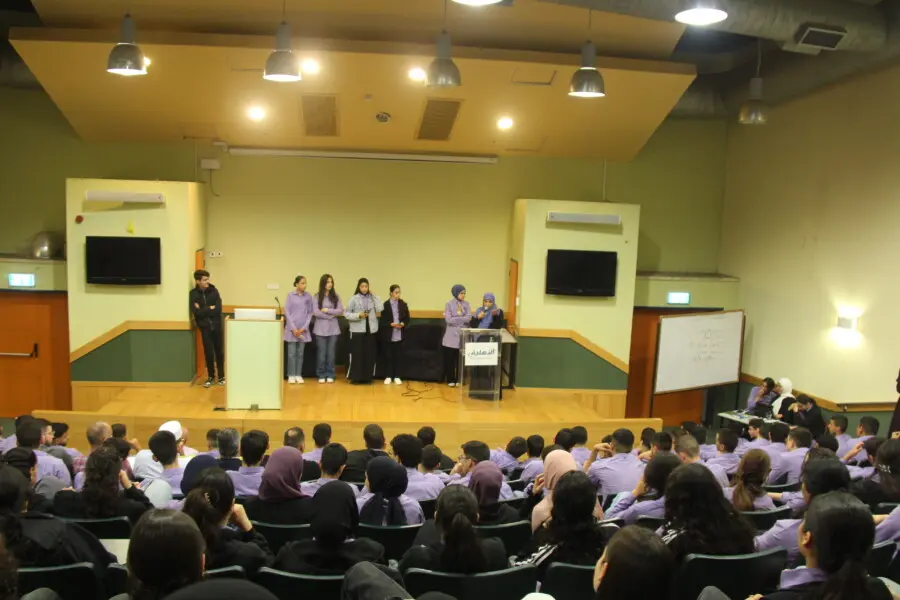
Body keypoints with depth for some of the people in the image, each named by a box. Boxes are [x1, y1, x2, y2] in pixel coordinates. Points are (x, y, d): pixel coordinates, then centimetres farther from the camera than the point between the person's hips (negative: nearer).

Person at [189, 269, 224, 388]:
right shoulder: (193, 294, -3)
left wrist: (203, 310, -12)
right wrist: (210, 309, -9)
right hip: (205, 327, -1)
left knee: (219, 352, 7)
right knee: (208, 353, 3)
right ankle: (211, 377, 18)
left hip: (217, 326, 1)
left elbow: (218, 309, -10)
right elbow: (196, 312, -12)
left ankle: (221, 376, 20)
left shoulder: (214, 291, -1)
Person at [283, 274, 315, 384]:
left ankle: (298, 375, 13)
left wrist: (304, 328, -5)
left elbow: (310, 313, 4)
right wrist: (293, 328, -9)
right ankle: (291, 375, 7)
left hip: (303, 329, 1)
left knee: (300, 353, 6)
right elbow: (287, 312, -2)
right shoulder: (290, 295, -1)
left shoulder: (308, 296, 3)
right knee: (291, 353, 0)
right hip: (292, 328, -1)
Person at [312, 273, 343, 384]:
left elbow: (340, 311, -3)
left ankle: (330, 375, 13)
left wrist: (327, 310, -9)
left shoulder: (336, 296, 5)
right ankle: (321, 375, 12)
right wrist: (330, 316, -10)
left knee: (331, 353, 5)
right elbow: (316, 312, -9)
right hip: (320, 329, -1)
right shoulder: (317, 296, 0)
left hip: (333, 329, 1)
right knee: (321, 353, 3)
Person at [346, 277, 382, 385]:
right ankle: (355, 377, 7)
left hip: (371, 330, 3)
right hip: (357, 330, -3)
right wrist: (358, 315, -15)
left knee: (370, 354, 5)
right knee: (356, 354, -2)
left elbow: (380, 310, -5)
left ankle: (367, 377, 15)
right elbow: (346, 313, -1)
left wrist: (375, 297, -7)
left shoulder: (373, 298, 6)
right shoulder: (354, 298, -1)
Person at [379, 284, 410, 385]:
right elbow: (382, 321, -3)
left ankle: (397, 376, 15)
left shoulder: (403, 305, 5)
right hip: (388, 335, -2)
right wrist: (391, 324, -18)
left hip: (399, 335, 2)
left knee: (398, 356, 5)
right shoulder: (386, 305, -3)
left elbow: (407, 319, 9)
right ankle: (388, 376, 15)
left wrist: (403, 324, -11)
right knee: (388, 356, 4)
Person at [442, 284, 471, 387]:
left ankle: (459, 379, 16)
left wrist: (455, 318, -11)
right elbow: (448, 320, -12)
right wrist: (462, 318, -9)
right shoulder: (449, 304, -2)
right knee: (450, 358, 3)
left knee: (461, 358, 5)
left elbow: (469, 318, -8)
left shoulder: (466, 304, 6)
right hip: (451, 335, -2)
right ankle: (450, 379, 14)